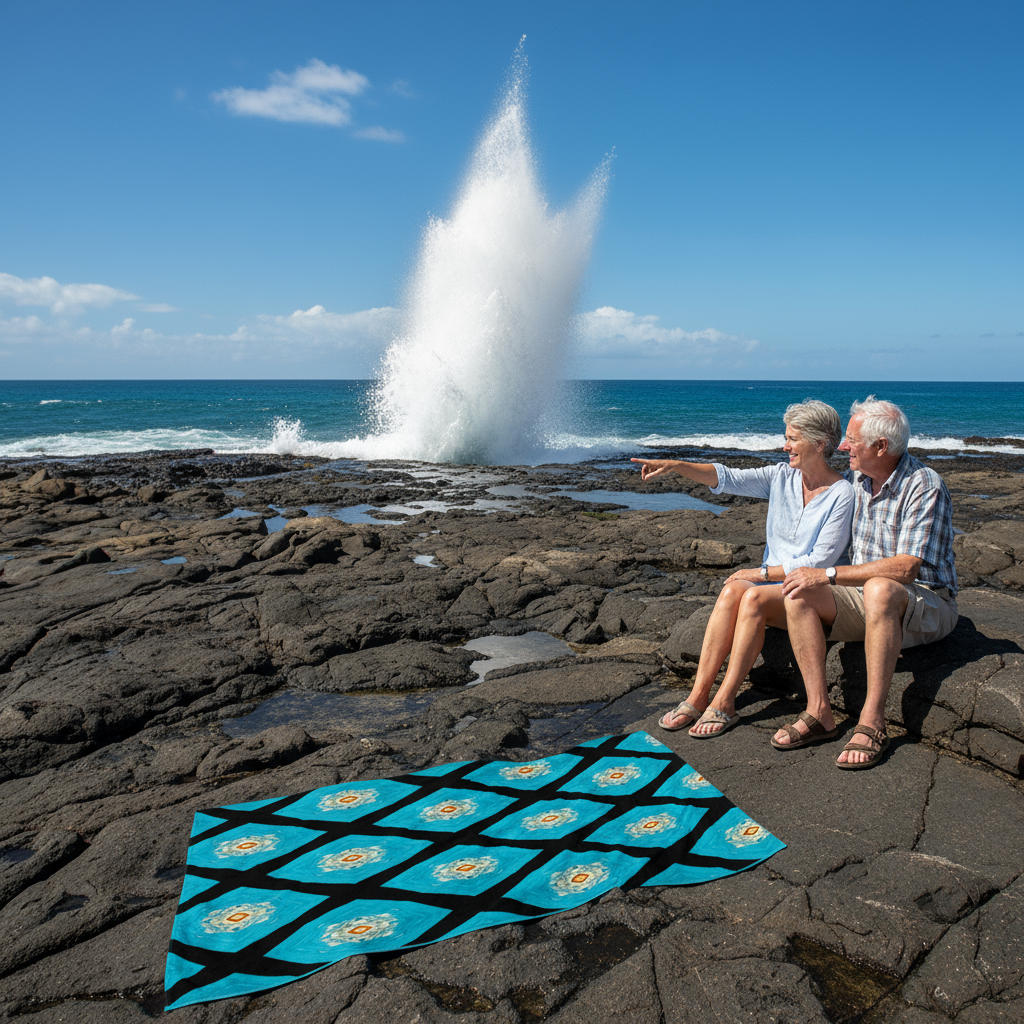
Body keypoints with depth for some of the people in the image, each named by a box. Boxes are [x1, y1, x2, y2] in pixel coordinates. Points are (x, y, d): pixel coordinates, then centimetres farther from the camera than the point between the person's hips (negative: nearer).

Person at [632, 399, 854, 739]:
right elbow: (727, 478, -4)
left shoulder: (841, 495, -8)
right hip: (771, 581, 5)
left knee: (753, 597, -34)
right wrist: (674, 466, -17)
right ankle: (698, 695, -30)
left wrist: (762, 573, -13)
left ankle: (724, 703, -30)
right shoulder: (781, 477, 7)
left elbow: (820, 561, -13)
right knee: (732, 590, -28)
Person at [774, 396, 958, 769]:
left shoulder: (924, 486, -17)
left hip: (926, 604, -6)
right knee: (798, 594, -20)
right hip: (866, 599, 6)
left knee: (879, 588, -40)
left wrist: (829, 574, -29)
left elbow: (906, 568, -27)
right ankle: (818, 710, -22)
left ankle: (872, 722, -35)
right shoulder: (855, 479, 5)